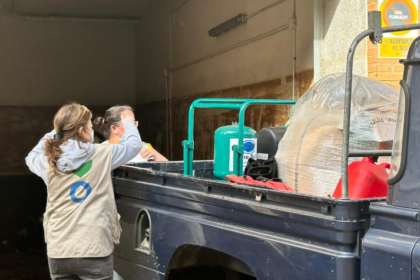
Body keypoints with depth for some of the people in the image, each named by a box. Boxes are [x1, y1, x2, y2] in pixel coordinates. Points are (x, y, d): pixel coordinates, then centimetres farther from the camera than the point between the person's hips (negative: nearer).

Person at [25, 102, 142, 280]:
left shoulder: (49, 161, 0)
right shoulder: (102, 155, -5)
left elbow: (32, 157, 25)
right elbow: (134, 144, 12)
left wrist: (56, 132, 25)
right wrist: (128, 123, 31)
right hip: (93, 251, -3)